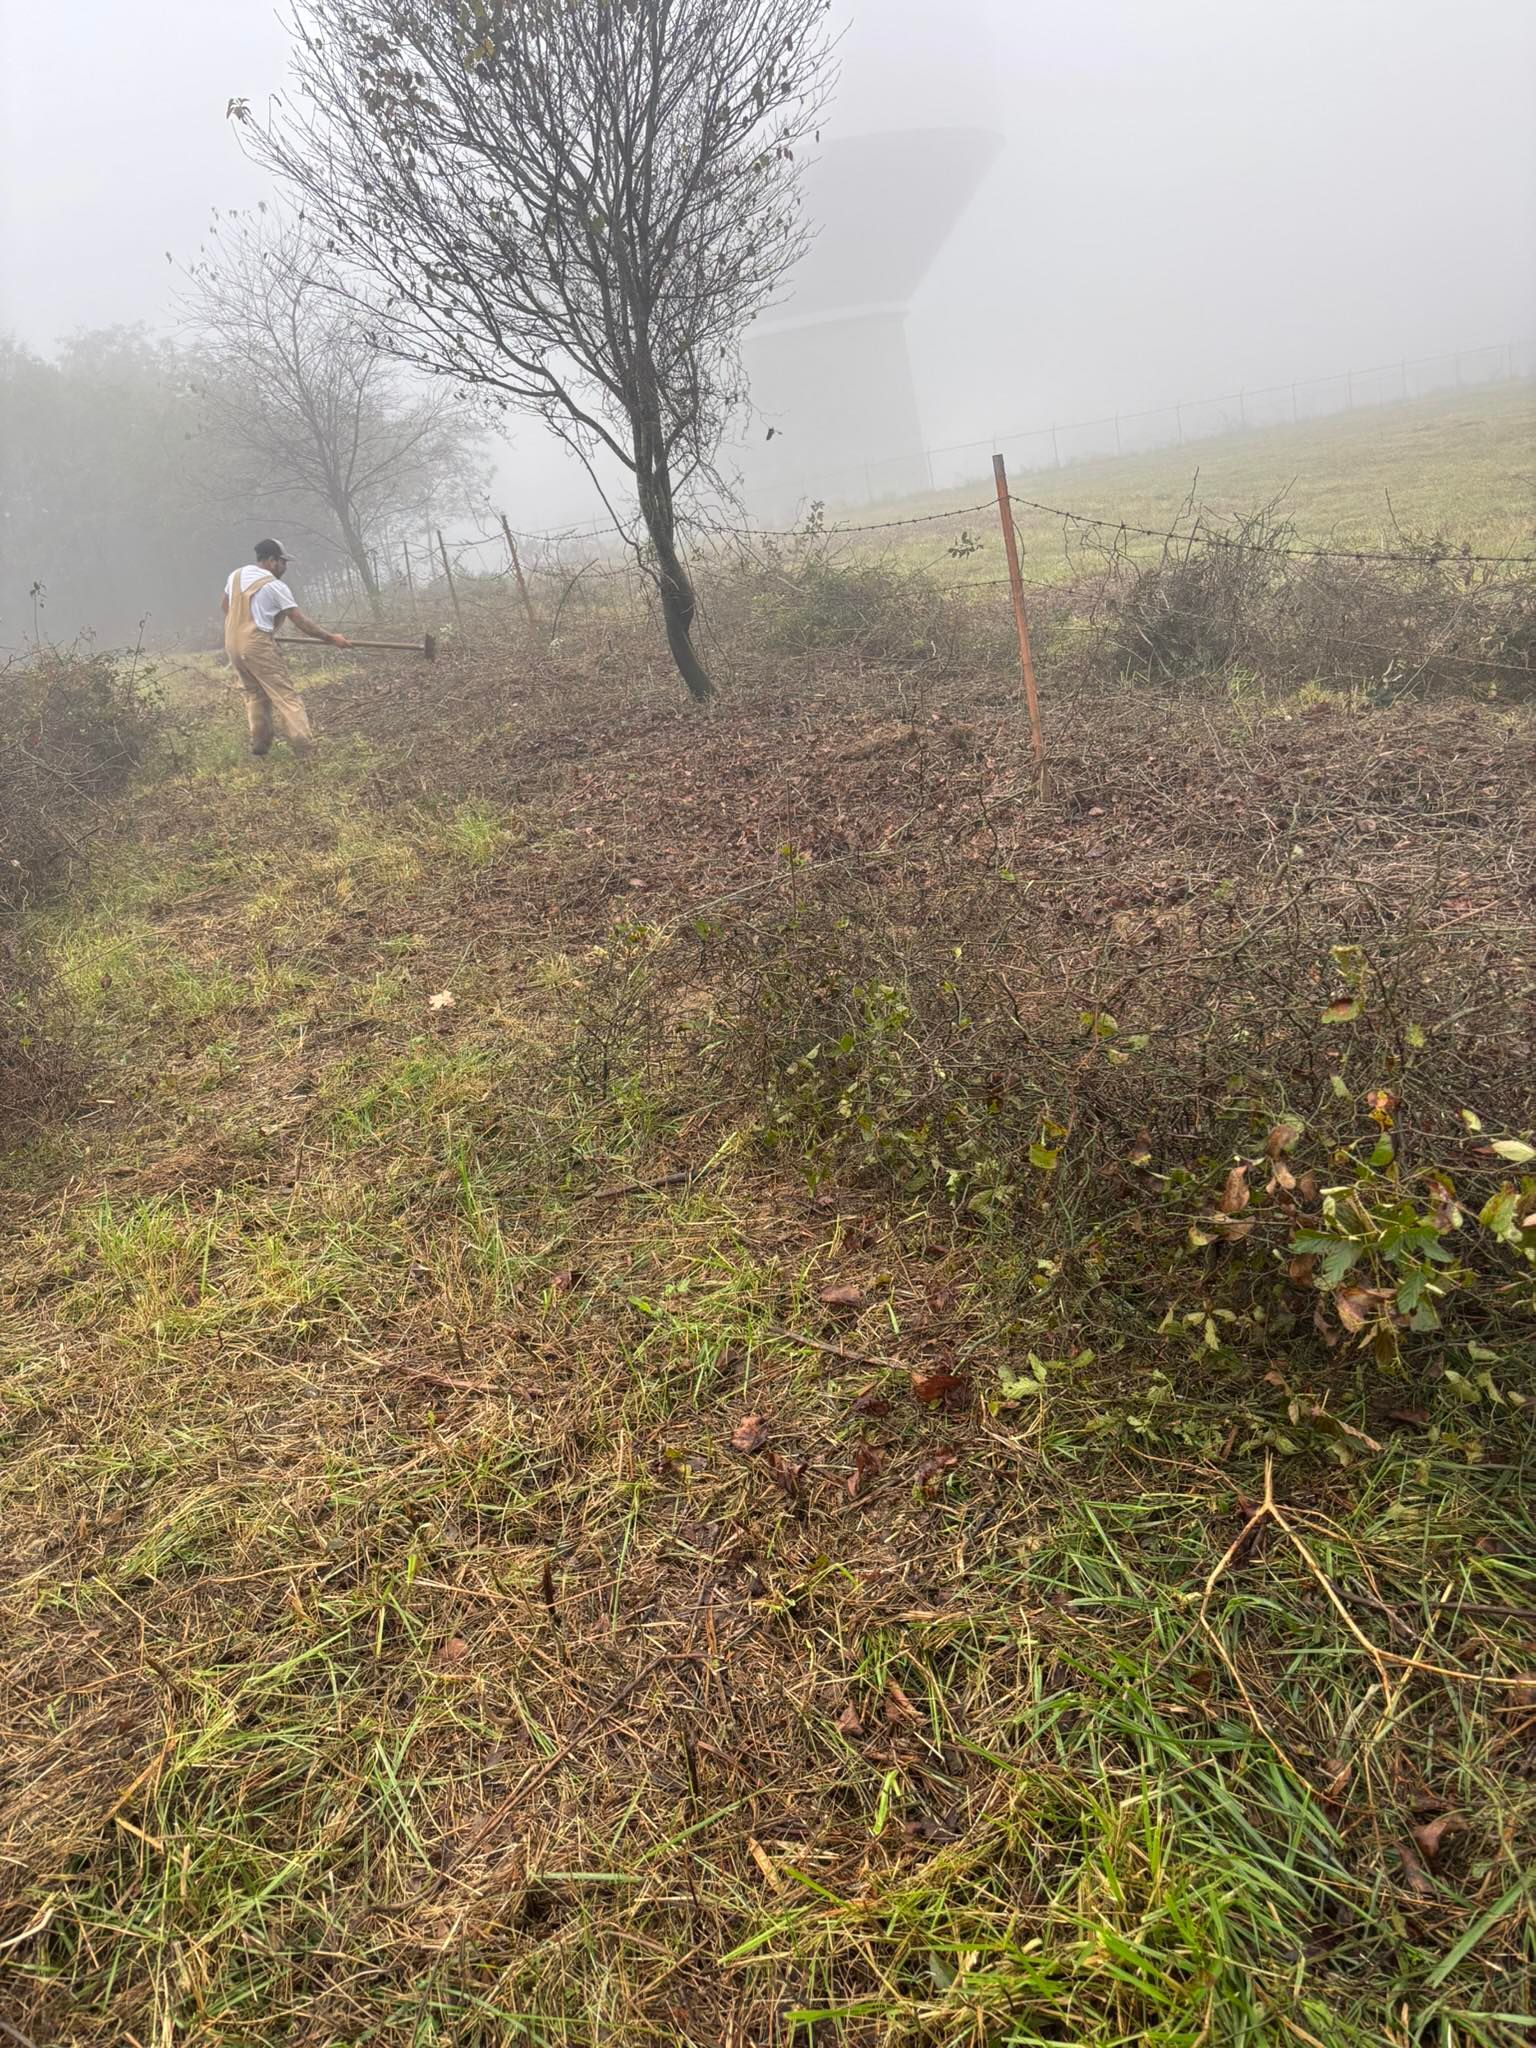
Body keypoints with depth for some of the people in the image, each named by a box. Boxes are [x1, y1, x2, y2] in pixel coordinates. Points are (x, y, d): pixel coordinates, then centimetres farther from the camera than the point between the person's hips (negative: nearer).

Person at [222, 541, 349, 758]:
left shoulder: (236, 576, 11)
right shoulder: (275, 586, -11)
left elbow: (226, 607, 24)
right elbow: (301, 622, -13)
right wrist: (330, 638, -8)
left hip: (233, 644, 7)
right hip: (259, 646, -7)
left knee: (254, 694, 18)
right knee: (285, 695, -7)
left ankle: (259, 747, 17)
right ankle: (305, 748, -12)